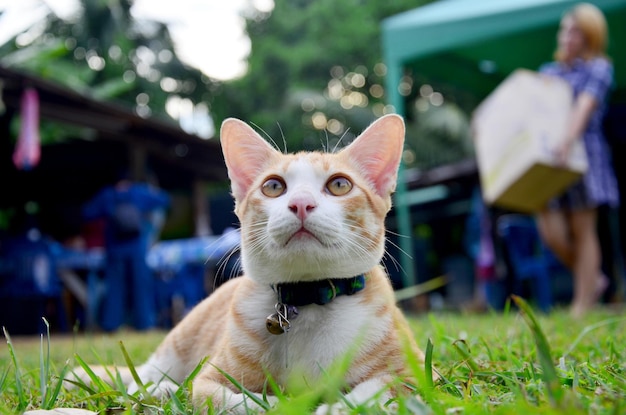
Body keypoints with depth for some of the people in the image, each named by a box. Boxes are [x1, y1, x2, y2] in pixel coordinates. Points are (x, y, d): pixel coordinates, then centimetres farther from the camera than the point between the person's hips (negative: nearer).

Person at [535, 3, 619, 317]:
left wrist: (568, 141, -31)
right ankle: (594, 279, 20)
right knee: (551, 231, -5)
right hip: (546, 158, 4)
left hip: (582, 153, -4)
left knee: (583, 230, 0)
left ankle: (582, 306, 8)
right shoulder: (548, 71, 19)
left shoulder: (599, 68, 3)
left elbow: (584, 106, -15)